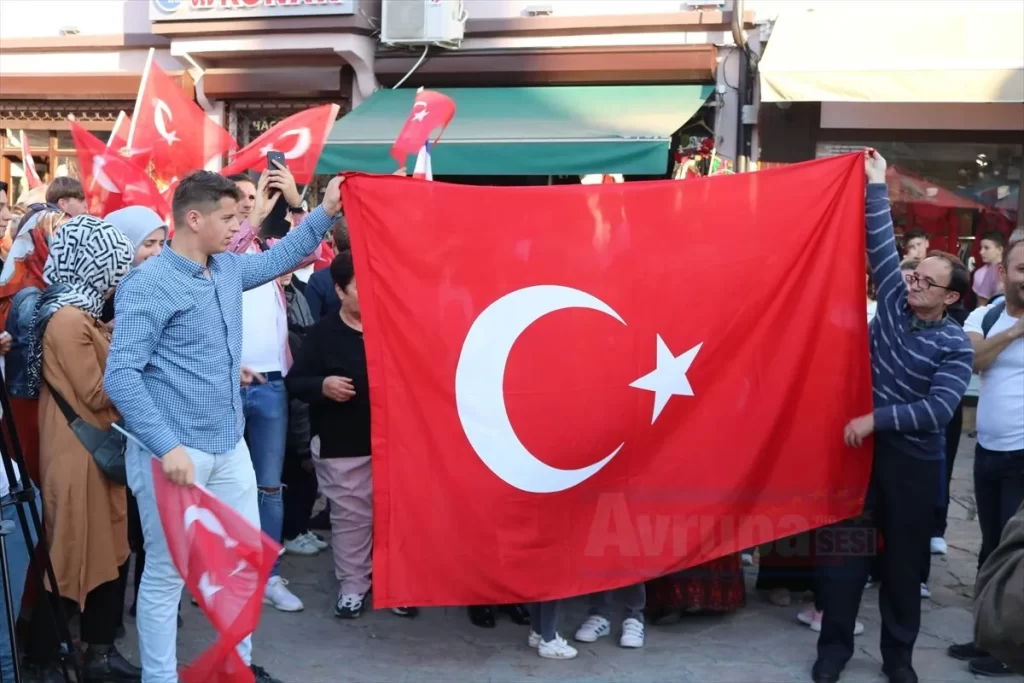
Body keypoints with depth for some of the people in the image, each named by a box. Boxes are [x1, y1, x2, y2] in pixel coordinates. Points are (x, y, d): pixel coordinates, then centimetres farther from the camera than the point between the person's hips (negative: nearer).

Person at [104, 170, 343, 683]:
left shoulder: (229, 268, 8)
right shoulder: (149, 285, -15)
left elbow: (281, 257, 29)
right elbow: (120, 375, -21)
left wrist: (326, 210, 18)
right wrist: (167, 446, -28)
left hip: (230, 445, 8)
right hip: (176, 451, -8)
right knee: (166, 573, 5)